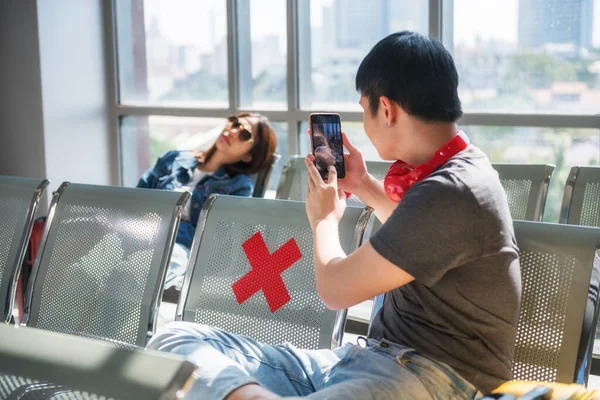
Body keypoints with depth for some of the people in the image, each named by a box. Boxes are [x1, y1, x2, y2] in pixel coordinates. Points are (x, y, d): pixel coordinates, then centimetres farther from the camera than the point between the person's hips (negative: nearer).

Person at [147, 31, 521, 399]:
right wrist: (365, 187, 27)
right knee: (175, 341, -10)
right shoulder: (456, 170, 13)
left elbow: (337, 287, -10)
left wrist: (324, 217, 9)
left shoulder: (451, 192, -18)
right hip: (373, 358, 11)